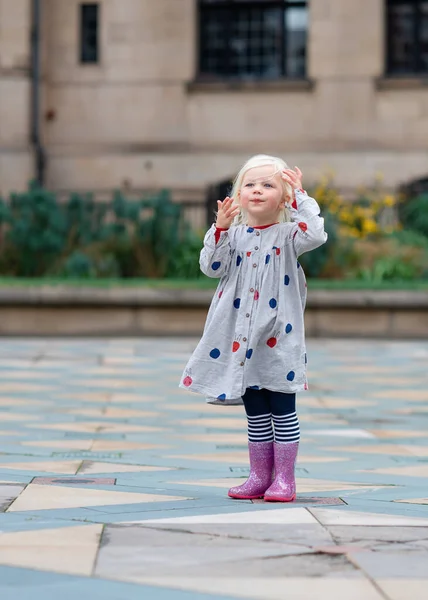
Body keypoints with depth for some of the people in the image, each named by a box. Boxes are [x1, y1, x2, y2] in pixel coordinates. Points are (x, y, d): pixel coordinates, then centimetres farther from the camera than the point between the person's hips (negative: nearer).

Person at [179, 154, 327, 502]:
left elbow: (315, 235, -23)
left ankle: (284, 478, 8)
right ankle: (260, 476, 20)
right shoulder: (234, 235, 7)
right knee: (255, 411, 11)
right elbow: (211, 267, -4)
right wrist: (220, 228, -14)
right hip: (242, 338, 4)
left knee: (282, 409, 1)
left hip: (279, 337, -4)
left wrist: (300, 196, -20)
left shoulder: (288, 234, -3)